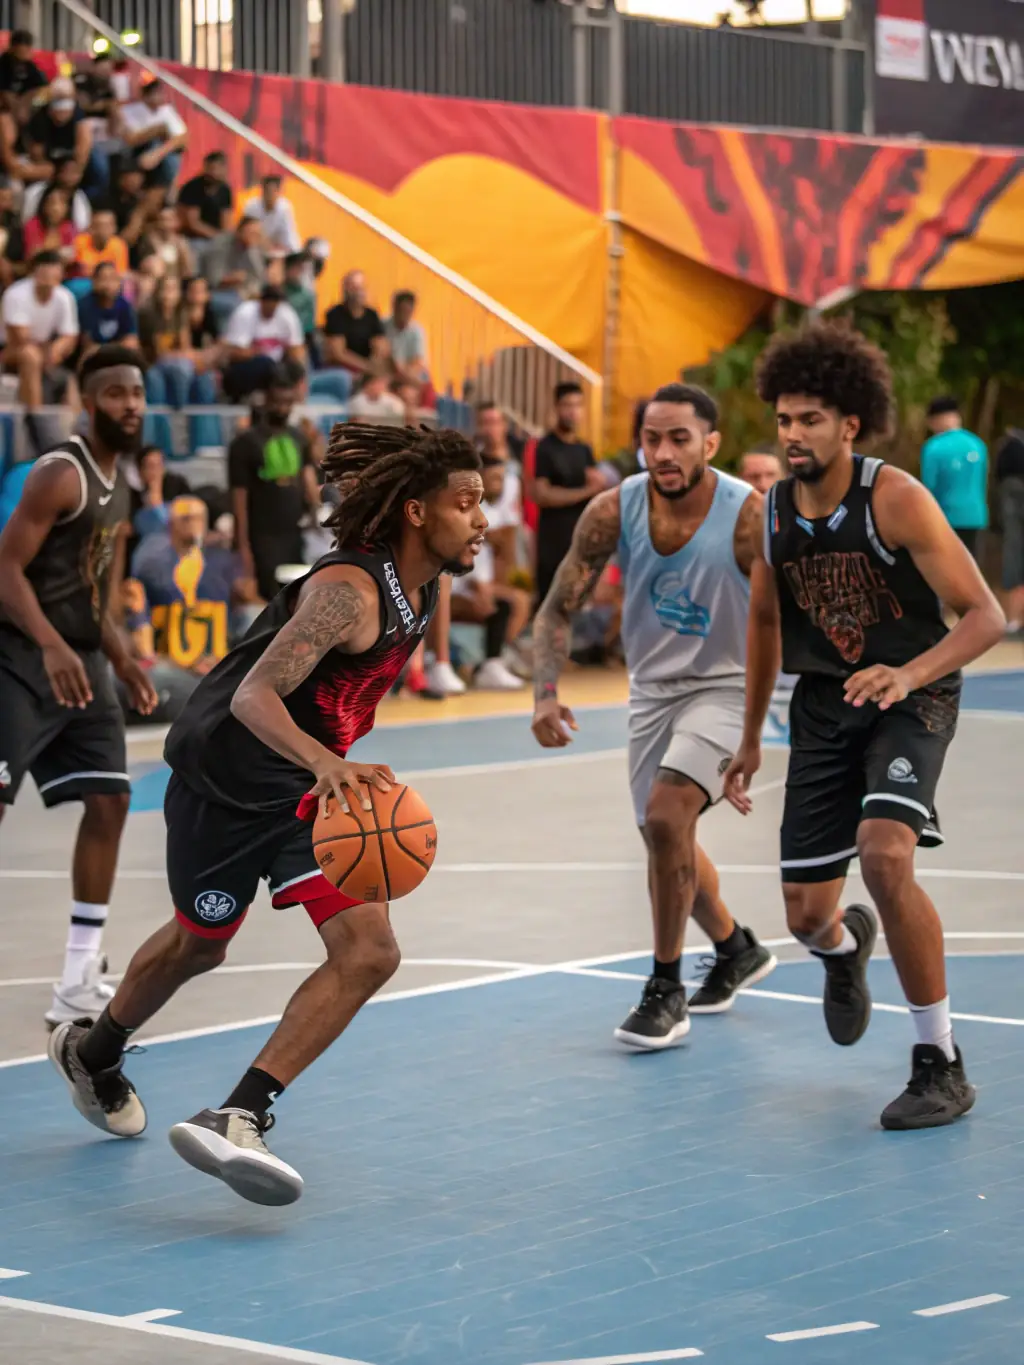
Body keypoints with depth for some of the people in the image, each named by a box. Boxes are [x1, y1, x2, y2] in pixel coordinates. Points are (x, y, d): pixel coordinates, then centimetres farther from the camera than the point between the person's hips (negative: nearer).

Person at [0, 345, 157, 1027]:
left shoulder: (118, 486, 14)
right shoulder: (61, 474, -14)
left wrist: (121, 661, 18)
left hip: (81, 660, 9)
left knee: (109, 803, 6)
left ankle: (80, 983, 11)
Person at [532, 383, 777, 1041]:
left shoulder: (751, 518, -26)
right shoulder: (614, 511, -16)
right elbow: (559, 610, -8)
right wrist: (546, 692, -25)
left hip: (725, 686, -5)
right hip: (653, 687, 5)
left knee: (665, 814, -24)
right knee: (668, 839, 17)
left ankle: (666, 989, -9)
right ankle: (738, 950, 45)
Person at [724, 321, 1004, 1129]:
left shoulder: (896, 500, -19)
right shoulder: (772, 512, -3)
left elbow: (986, 616, -20)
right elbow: (766, 620, 15)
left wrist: (908, 675, -36)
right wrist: (750, 739, 18)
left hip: (912, 697, -5)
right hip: (824, 702, 5)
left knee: (884, 854, -30)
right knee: (806, 916, 3)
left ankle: (941, 1067, -16)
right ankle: (846, 947, 47)